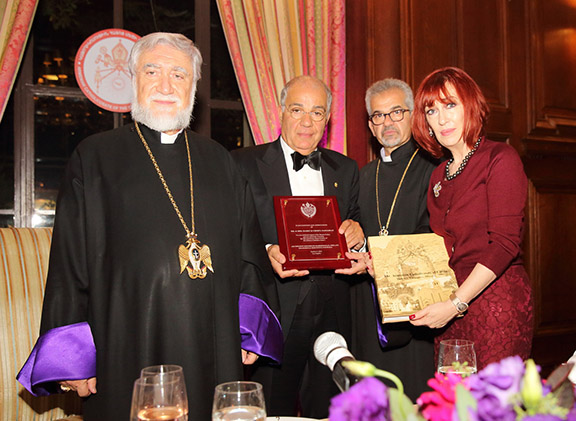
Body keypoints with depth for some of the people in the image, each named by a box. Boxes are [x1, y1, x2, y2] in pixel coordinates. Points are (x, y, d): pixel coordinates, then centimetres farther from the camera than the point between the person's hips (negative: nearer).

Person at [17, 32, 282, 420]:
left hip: (213, 352, 3)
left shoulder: (218, 161, 11)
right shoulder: (95, 157, 3)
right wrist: (71, 357, -5)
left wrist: (249, 330, 4)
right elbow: (69, 261, -1)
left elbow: (249, 250, 11)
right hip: (129, 354, -2)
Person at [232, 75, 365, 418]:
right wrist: (266, 252, -22)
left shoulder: (346, 169, 12)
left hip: (331, 315, 4)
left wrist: (357, 234, -8)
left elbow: (355, 226, 14)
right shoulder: (245, 164, 0)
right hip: (273, 314, -3)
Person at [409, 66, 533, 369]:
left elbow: (505, 244, -13)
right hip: (448, 308, 6)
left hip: (494, 298, -6)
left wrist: (457, 303, -16)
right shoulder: (439, 176, 15)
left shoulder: (500, 159, -6)